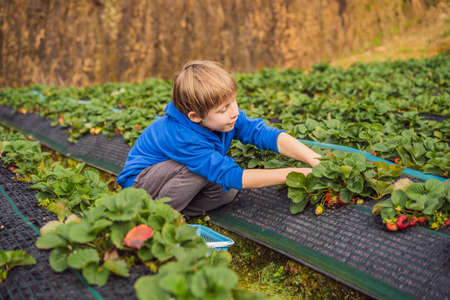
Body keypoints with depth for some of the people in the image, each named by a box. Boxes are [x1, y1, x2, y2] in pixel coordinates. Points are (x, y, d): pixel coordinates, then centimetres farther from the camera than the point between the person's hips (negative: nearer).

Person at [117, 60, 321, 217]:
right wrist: (291, 174, -40)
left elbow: (267, 134, -21)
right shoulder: (183, 137, -37)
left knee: (227, 191, -16)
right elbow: (234, 176, -38)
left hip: (176, 177, 8)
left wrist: (313, 159, -32)